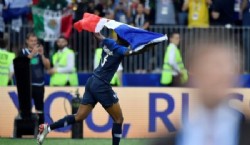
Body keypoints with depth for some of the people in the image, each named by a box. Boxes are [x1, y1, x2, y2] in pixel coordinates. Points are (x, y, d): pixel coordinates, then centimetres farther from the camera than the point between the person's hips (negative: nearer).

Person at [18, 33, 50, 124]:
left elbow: (48, 66, 2)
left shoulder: (41, 52, 10)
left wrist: (42, 55, -12)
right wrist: (32, 53, -22)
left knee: (40, 108, 7)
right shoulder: (23, 52, 2)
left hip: (39, 85, 3)